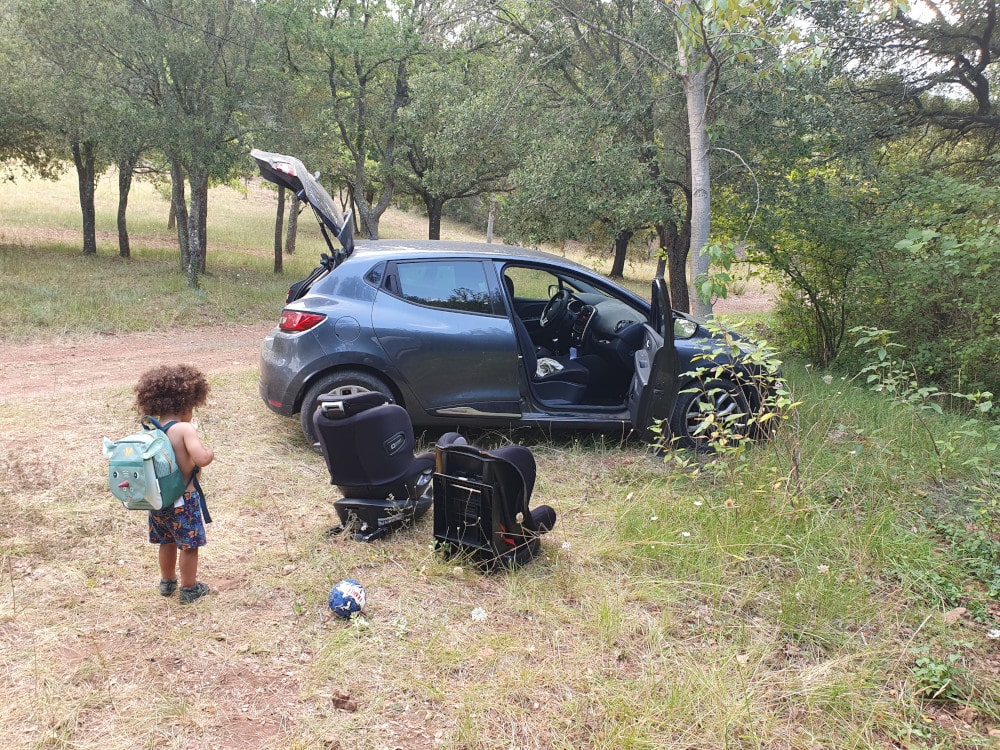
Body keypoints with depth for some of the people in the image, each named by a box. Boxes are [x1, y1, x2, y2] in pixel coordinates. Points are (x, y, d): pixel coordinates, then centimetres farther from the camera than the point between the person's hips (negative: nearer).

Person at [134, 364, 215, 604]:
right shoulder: (185, 429, -21)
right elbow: (201, 459, -30)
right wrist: (210, 452, -11)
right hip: (183, 499, -7)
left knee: (167, 542, 25)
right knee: (189, 545, 11)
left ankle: (167, 582, 41)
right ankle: (189, 589, 23)